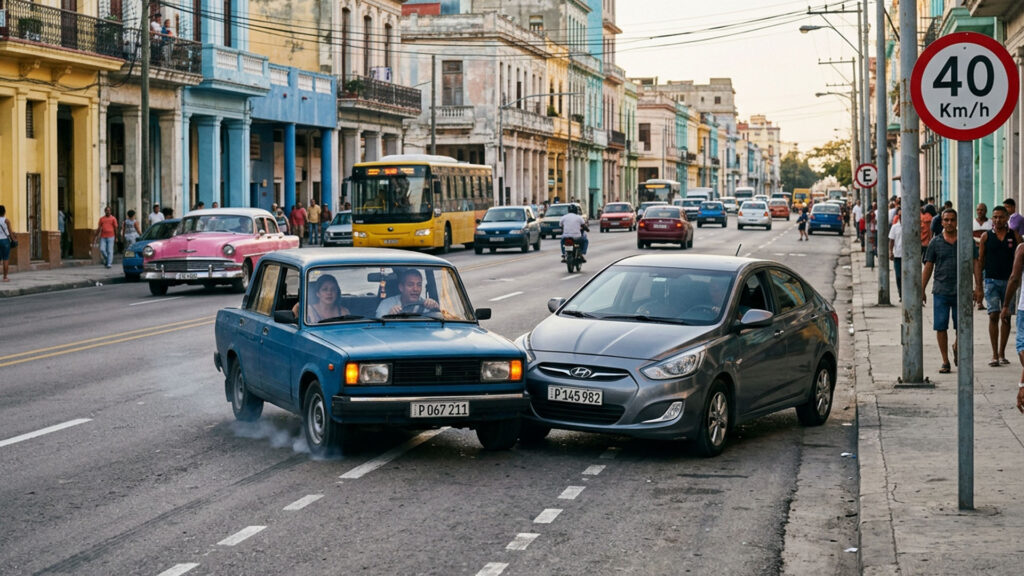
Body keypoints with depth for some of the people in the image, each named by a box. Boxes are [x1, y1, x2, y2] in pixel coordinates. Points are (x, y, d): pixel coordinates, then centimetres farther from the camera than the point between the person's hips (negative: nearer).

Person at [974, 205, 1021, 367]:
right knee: (993, 315, -9)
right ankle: (994, 355, -5)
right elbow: (979, 262, 3)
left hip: (1009, 281, 1)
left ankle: (1002, 353, 17)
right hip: (991, 281, -1)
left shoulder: (1014, 236, 3)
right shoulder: (986, 237, 2)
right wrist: (978, 287, -2)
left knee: (1006, 317, 6)